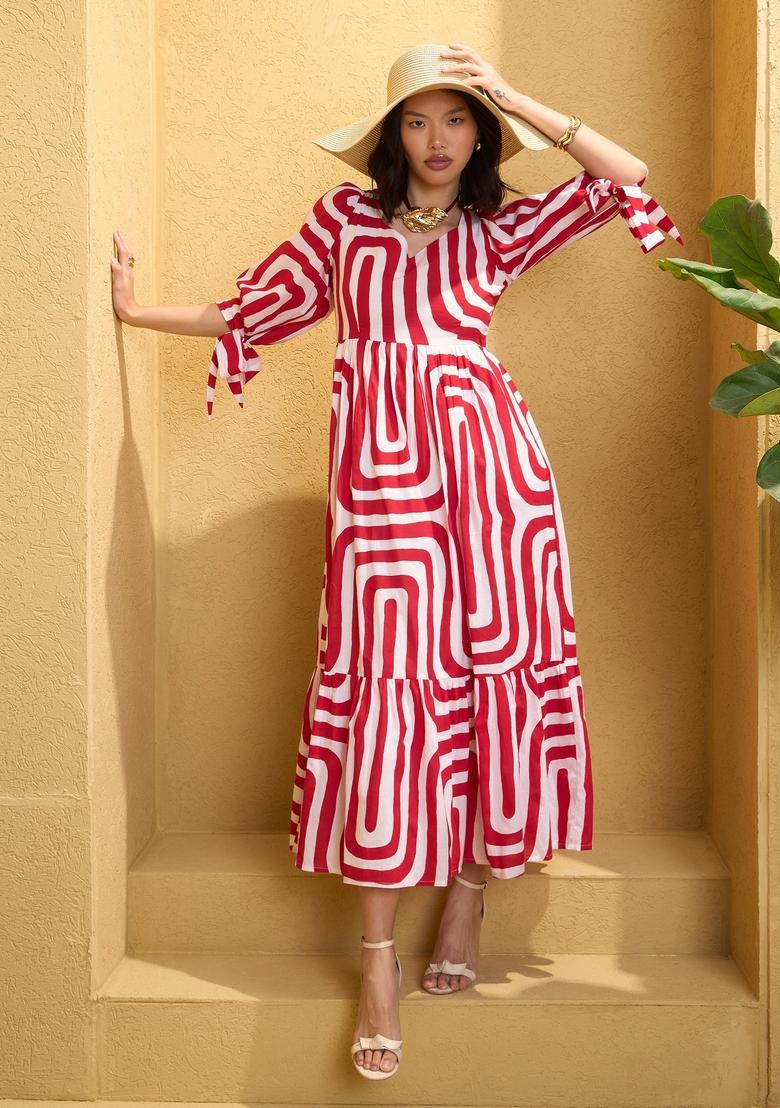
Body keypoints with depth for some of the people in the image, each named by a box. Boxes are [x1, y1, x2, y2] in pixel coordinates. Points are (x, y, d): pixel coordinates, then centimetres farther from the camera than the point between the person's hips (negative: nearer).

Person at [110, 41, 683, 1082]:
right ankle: (380, 957, -1)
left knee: (494, 664, 0)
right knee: (389, 681, -6)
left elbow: (626, 176, 9)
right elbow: (256, 309, 20)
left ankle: (470, 900, 15)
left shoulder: (502, 229, 15)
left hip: (489, 452, 2)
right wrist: (138, 311, 23)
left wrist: (513, 98, 8)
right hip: (383, 462, -1)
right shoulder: (343, 218, 14)